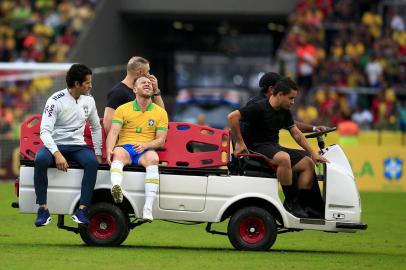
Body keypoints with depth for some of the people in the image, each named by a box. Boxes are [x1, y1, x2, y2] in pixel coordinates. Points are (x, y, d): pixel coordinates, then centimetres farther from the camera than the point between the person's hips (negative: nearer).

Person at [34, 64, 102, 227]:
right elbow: (45, 131, -17)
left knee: (92, 162, -31)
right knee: (40, 160, -37)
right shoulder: (56, 101, -10)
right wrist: (57, 154, -30)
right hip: (55, 144, -3)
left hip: (77, 146, 3)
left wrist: (98, 153, 13)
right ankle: (43, 210, -30)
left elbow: (96, 128, 21)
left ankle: (82, 210, -31)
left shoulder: (88, 100, 8)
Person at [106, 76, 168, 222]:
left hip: (146, 150, 0)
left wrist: (145, 145, -14)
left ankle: (148, 208, -45)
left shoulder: (160, 112, 14)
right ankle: (117, 190, -65)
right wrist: (109, 151, -20)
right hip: (125, 147, 0)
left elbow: (161, 140, 7)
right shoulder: (123, 109, 11)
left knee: (153, 158, -35)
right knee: (118, 154, -36)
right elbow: (113, 132, -1)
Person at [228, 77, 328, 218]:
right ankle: (291, 202, -28)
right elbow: (232, 117, -20)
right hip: (258, 148, -9)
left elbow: (296, 134, 16)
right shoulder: (259, 108, -14)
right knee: (284, 158, -37)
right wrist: (239, 142, -16)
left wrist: (313, 153, 7)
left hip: (275, 148, 9)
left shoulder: (285, 112, 12)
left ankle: (301, 204, -7)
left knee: (308, 163, -4)